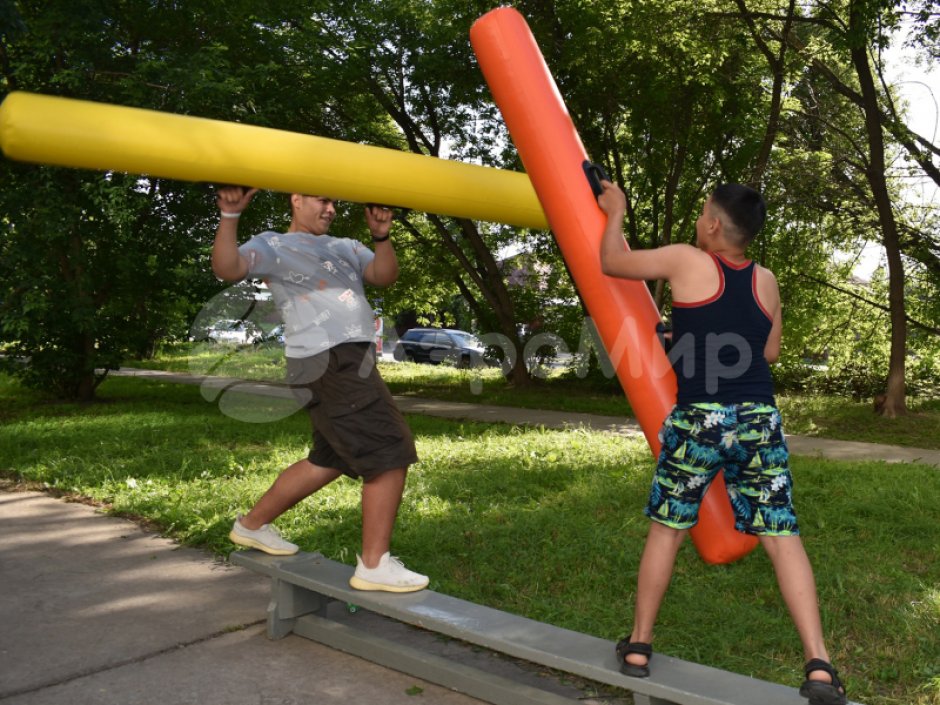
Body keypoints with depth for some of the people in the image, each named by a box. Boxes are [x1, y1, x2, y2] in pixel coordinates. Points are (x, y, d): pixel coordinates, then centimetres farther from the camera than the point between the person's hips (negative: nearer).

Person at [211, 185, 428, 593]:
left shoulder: (345, 248, 23)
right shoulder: (273, 245, 4)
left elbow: (384, 276, 7)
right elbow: (228, 269, -13)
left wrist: (382, 237, -9)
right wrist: (229, 216, -23)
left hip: (348, 362, 9)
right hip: (331, 363, -9)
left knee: (329, 460, 19)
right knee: (389, 454, -10)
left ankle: (253, 525, 34)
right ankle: (374, 565, -1)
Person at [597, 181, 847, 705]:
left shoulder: (686, 261, -3)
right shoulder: (766, 281, 9)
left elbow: (613, 261, 8)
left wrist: (616, 213, 23)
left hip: (698, 420, -3)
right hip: (759, 420, 3)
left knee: (666, 529, 12)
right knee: (781, 535, 6)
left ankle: (639, 646, 22)